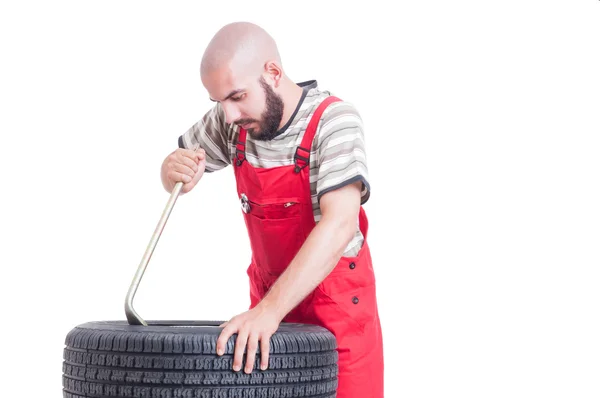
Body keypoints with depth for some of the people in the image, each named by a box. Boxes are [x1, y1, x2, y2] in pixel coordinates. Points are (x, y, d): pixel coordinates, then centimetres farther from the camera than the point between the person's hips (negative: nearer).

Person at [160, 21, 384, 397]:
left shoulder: (334, 120, -21)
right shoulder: (231, 120, -4)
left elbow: (340, 223, -32)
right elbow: (175, 177, 11)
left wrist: (270, 309, -40)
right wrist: (175, 169, -14)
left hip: (340, 307, -4)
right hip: (267, 300, 5)